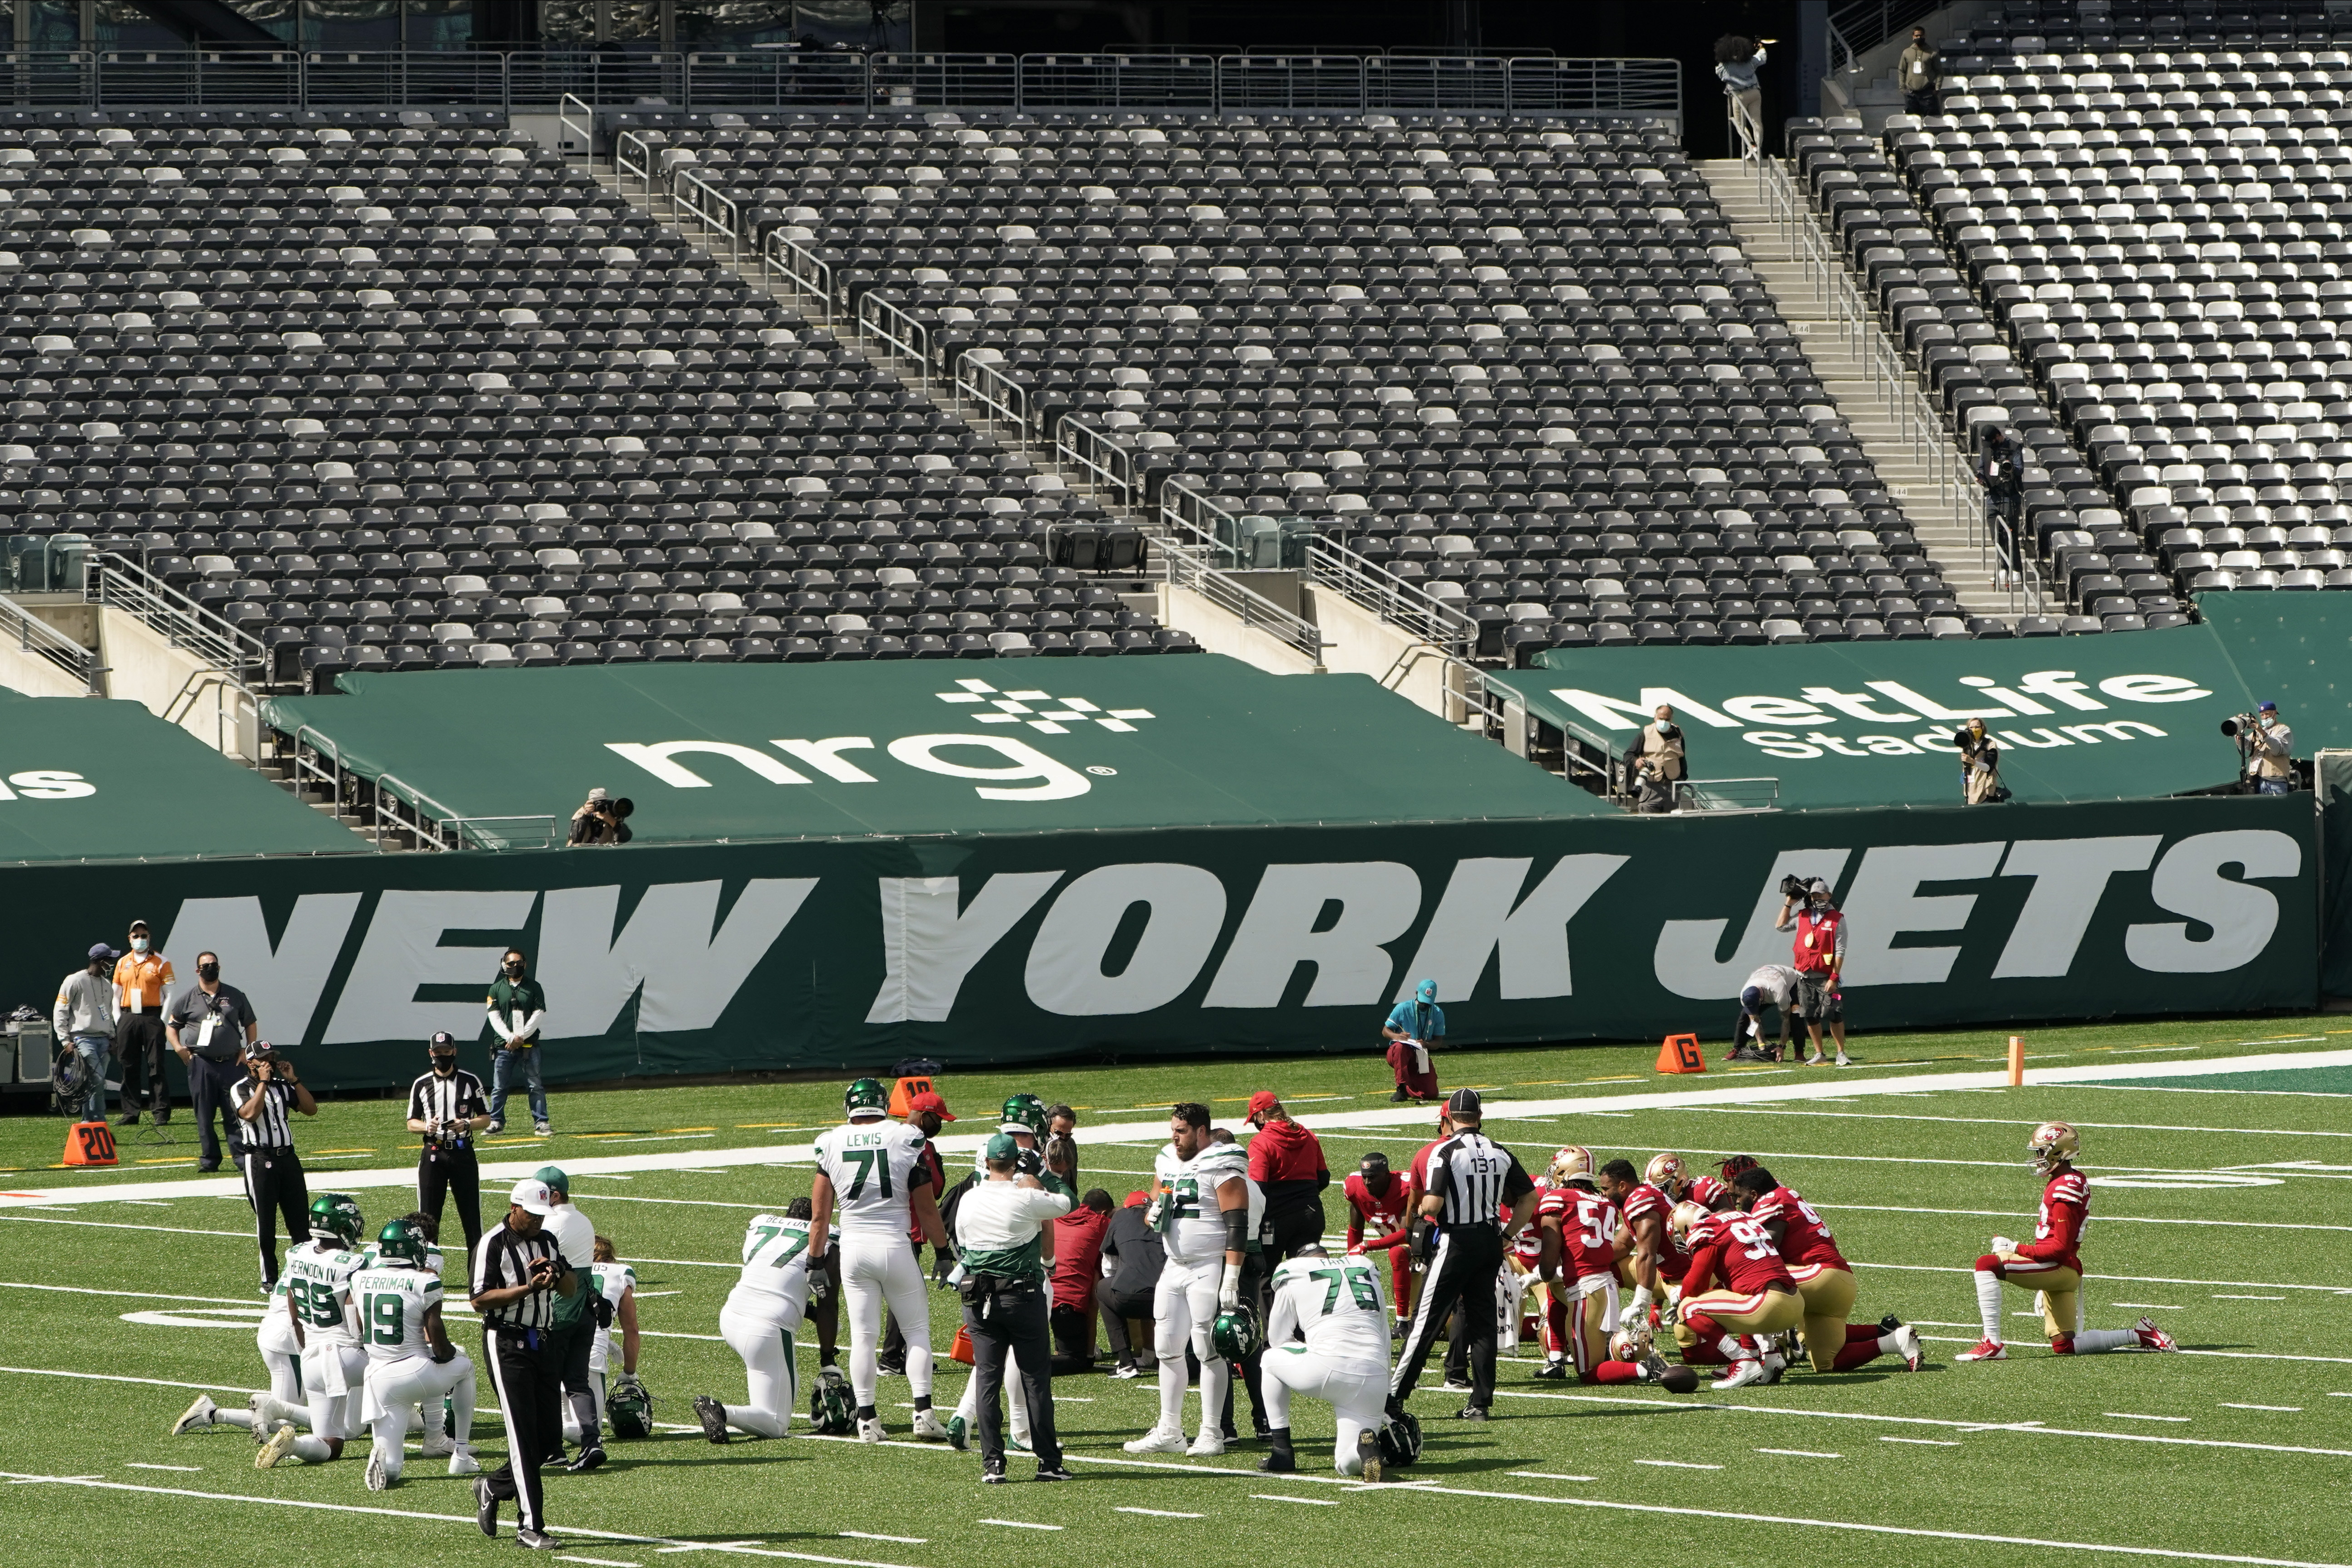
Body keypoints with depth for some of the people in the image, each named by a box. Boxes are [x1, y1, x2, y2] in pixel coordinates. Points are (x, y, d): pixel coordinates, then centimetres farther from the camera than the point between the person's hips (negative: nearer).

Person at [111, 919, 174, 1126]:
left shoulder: (161, 962, 2)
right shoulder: (123, 963, 14)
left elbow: (169, 994, 0)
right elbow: (116, 995, 17)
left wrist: (163, 1020, -9)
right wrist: (118, 1020, 5)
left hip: (152, 1017, -4)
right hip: (128, 1018, 4)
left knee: (156, 1067, -6)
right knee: (128, 1068, 4)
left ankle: (161, 1112, -5)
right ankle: (130, 1114, 8)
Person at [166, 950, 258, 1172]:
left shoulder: (235, 996, 10)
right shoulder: (187, 999, 7)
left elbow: (250, 1024, 17)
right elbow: (171, 1026, 13)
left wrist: (248, 1051, 5)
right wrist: (178, 1047, -4)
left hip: (231, 1063, 0)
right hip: (201, 1064, 0)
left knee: (235, 1112, -4)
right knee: (204, 1114, 1)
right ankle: (209, 1159, 8)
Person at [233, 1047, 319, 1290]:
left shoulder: (283, 1087, 14)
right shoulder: (241, 1089, -2)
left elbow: (311, 1109, 7)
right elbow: (250, 1114, -21)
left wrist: (294, 1080, 0)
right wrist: (263, 1082, -14)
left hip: (288, 1158, 5)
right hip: (260, 1160, -5)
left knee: (301, 1219, 4)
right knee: (265, 1222, 0)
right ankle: (269, 1279, 6)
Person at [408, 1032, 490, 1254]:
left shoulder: (470, 1082, 4)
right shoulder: (421, 1084, 7)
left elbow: (486, 1119, 6)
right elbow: (411, 1123, 10)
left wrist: (467, 1124, -14)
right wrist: (426, 1126, -12)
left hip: (463, 1152, -1)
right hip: (433, 1154, 1)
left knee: (471, 1212, 0)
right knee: (428, 1214, 0)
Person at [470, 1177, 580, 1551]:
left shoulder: (547, 1242, 12)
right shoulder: (493, 1244, -9)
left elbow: (571, 1290, 15)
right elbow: (480, 1300, -16)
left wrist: (557, 1271, -7)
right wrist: (528, 1288, -23)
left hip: (542, 1343, 7)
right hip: (506, 1344, -7)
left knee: (550, 1434, 7)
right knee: (523, 1434, -10)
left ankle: (493, 1487, 29)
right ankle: (530, 1526, -9)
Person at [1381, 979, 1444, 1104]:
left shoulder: (1438, 1014, -1)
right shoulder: (1403, 1009, -9)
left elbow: (1438, 1041, 0)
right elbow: (1385, 1031, -6)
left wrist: (1427, 1044, -24)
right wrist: (1396, 1036, -30)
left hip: (1421, 1056, 3)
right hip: (1398, 1055, -3)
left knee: (1431, 1094, -12)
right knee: (1399, 1047, -41)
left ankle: (1409, 1089, 23)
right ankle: (1401, 1090, -33)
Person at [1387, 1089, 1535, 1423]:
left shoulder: (1446, 1152, -12)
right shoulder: (1500, 1154, 5)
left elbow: (1432, 1203, -19)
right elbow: (1529, 1197, 10)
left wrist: (1423, 1209, 4)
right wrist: (1507, 1235, 17)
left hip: (1455, 1241, -5)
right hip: (1490, 1241, 5)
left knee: (1426, 1320, -1)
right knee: (1482, 1320, 10)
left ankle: (1394, 1396, 1)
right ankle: (1480, 1402, 9)